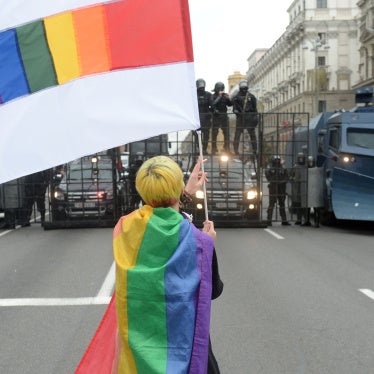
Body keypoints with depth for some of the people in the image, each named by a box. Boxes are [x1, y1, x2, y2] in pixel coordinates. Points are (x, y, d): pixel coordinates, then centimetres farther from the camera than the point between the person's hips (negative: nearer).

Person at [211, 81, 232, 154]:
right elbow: (213, 104, -21)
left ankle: (227, 148, 14)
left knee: (226, 133, 5)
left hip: (224, 116, 4)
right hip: (216, 116, -4)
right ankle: (214, 149, 4)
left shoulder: (224, 95, 10)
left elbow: (230, 104, 10)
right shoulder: (213, 96, -4)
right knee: (214, 133, -2)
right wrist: (219, 96, -19)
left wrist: (228, 99, -8)